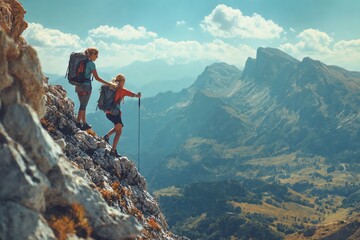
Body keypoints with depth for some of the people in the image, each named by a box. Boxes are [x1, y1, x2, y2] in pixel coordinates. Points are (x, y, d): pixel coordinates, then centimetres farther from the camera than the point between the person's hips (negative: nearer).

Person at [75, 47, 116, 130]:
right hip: (86, 86, -8)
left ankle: (84, 123, 22)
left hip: (79, 85, 8)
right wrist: (109, 84, -11)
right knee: (83, 106, -1)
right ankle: (78, 123, 0)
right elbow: (97, 78, -14)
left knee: (83, 105, 15)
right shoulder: (91, 64, -12)